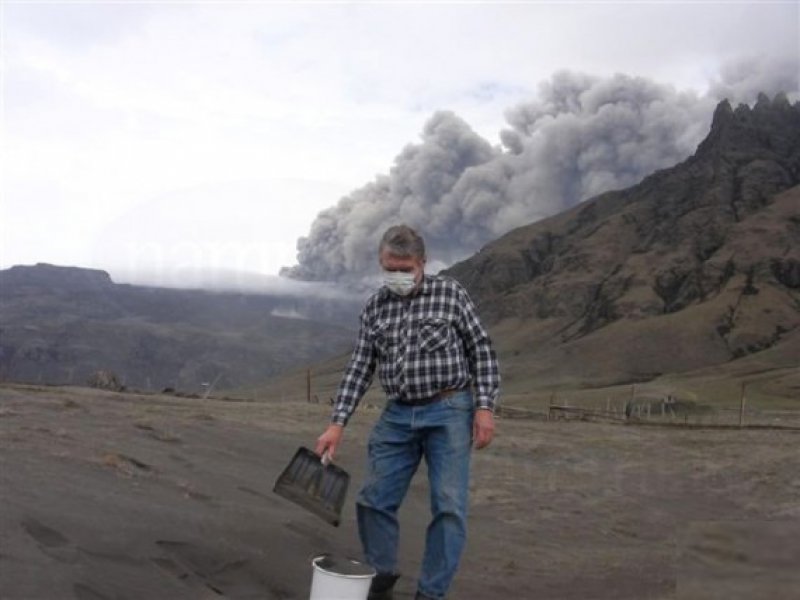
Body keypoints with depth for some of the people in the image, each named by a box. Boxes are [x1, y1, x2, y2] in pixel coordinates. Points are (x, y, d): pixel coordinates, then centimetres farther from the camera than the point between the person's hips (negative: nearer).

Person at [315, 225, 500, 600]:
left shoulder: (450, 293, -4)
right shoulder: (374, 307, 5)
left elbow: (481, 351, -2)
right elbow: (360, 368, 4)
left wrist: (485, 406, -11)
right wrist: (338, 423, -4)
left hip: (448, 412, -3)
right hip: (397, 416, 4)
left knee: (449, 507, -4)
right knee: (374, 500, 6)